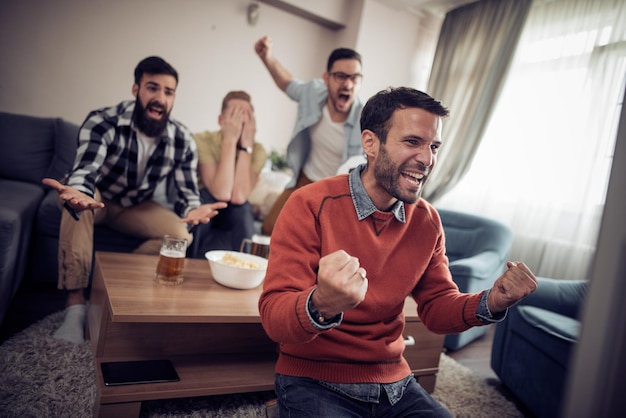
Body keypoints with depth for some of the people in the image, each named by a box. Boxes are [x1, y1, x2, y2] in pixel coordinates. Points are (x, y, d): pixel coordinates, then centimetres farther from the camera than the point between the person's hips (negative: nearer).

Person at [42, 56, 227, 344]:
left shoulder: (183, 141, -17)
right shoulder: (103, 122, -25)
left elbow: (186, 194, -17)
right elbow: (84, 171, -37)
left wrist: (193, 210, -43)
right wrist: (77, 193, -63)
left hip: (135, 207, 2)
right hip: (96, 199, -2)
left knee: (181, 234, -22)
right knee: (78, 201, -36)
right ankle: (75, 305, -29)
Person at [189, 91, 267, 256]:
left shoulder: (257, 151, -16)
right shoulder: (203, 141, -22)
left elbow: (238, 197, -31)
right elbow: (222, 193, -35)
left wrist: (246, 144, -31)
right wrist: (229, 139, -34)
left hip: (234, 217, 1)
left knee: (243, 206, -31)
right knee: (206, 196, -32)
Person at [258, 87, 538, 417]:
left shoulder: (427, 220, -1)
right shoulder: (310, 205, -18)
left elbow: (436, 308, 5)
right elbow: (273, 316, -21)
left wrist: (489, 303, -15)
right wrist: (320, 306, -43)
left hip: (392, 380, 5)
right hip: (313, 380, -4)